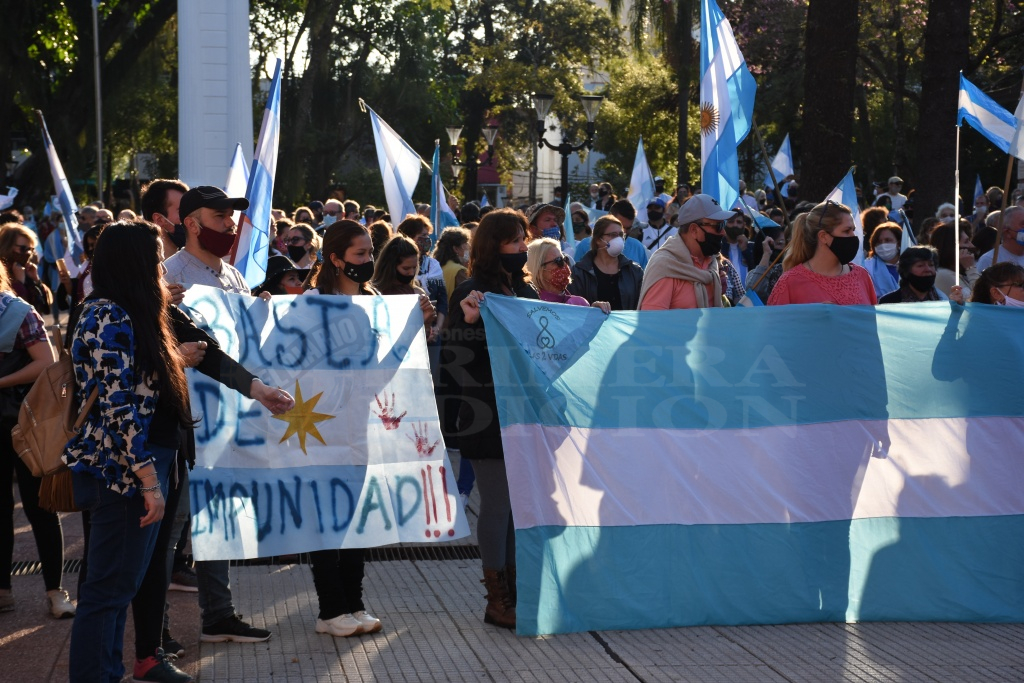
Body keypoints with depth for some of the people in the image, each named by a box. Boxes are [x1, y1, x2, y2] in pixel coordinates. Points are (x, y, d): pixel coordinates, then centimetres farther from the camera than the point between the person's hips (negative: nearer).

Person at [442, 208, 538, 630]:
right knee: (498, 506, -3)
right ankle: (497, 601, 6)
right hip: (488, 418, -7)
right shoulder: (472, 294, -8)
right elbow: (456, 358, -14)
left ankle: (515, 591, 19)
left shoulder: (524, 291, 13)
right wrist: (469, 321, -31)